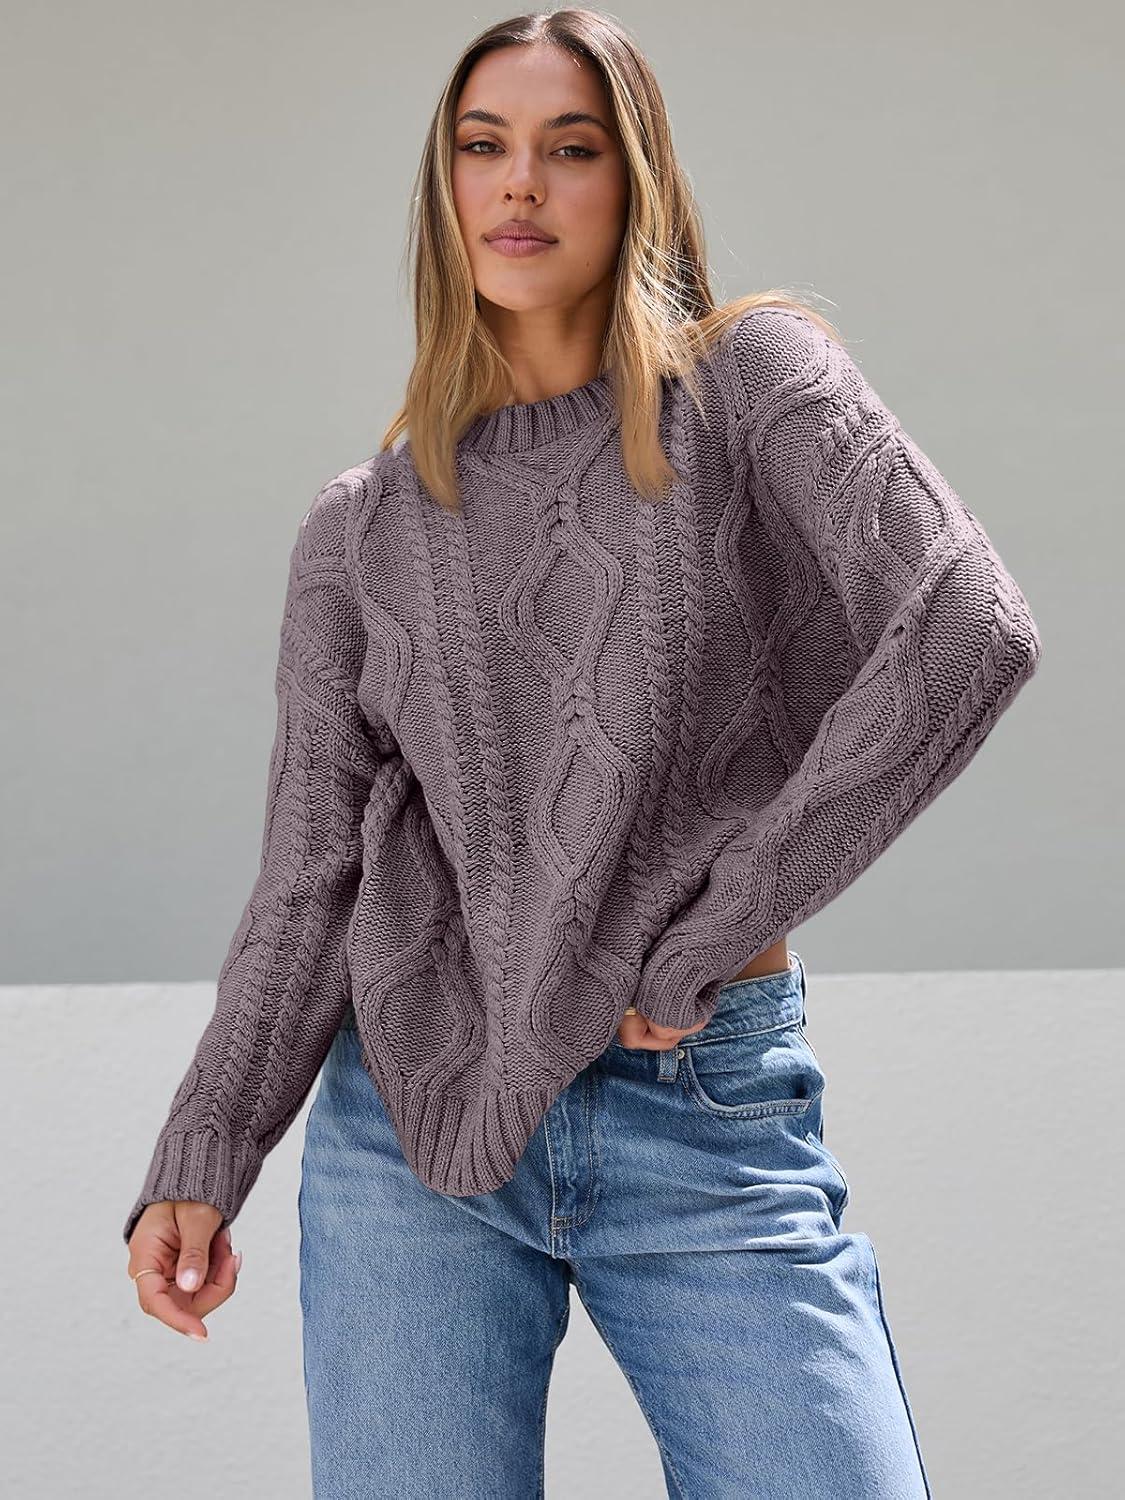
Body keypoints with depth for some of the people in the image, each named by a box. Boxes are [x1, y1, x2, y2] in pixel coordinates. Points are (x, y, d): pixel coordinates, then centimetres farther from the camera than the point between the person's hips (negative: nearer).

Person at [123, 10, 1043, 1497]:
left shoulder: (749, 379, 1)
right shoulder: (361, 527, 10)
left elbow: (970, 630, -14)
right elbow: (312, 875, 9)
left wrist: (703, 942, -13)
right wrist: (199, 1164, -2)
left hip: (714, 1121, -2)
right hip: (409, 1122, 2)